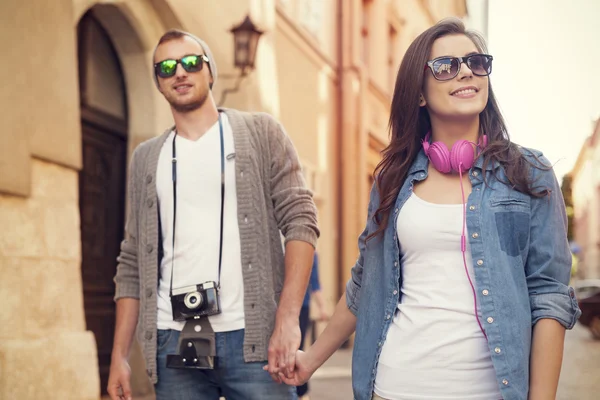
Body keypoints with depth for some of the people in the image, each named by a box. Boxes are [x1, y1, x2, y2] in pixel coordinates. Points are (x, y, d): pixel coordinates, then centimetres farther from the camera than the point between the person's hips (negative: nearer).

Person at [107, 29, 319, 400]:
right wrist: (120, 354, 6)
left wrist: (287, 318, -14)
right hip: (173, 341, 3)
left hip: (252, 335, -3)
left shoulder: (261, 132, 6)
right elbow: (132, 264, 14)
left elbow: (301, 220, -3)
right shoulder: (146, 159, 15)